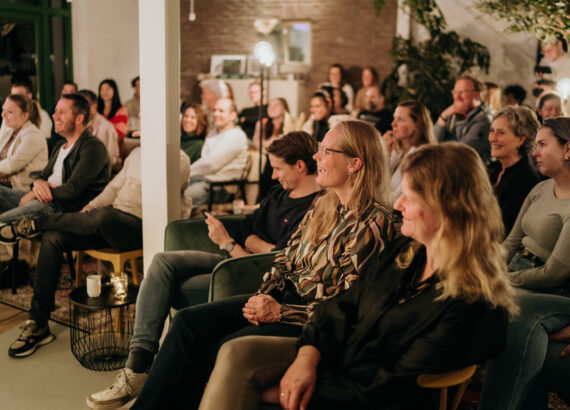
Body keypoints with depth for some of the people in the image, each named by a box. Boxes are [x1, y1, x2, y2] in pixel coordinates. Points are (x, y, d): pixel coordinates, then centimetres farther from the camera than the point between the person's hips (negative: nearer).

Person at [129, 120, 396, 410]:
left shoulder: (374, 224, -16)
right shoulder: (322, 205, 10)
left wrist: (280, 312, -17)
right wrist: (264, 296, -4)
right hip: (284, 297, 8)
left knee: (222, 349, -23)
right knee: (188, 322, -6)